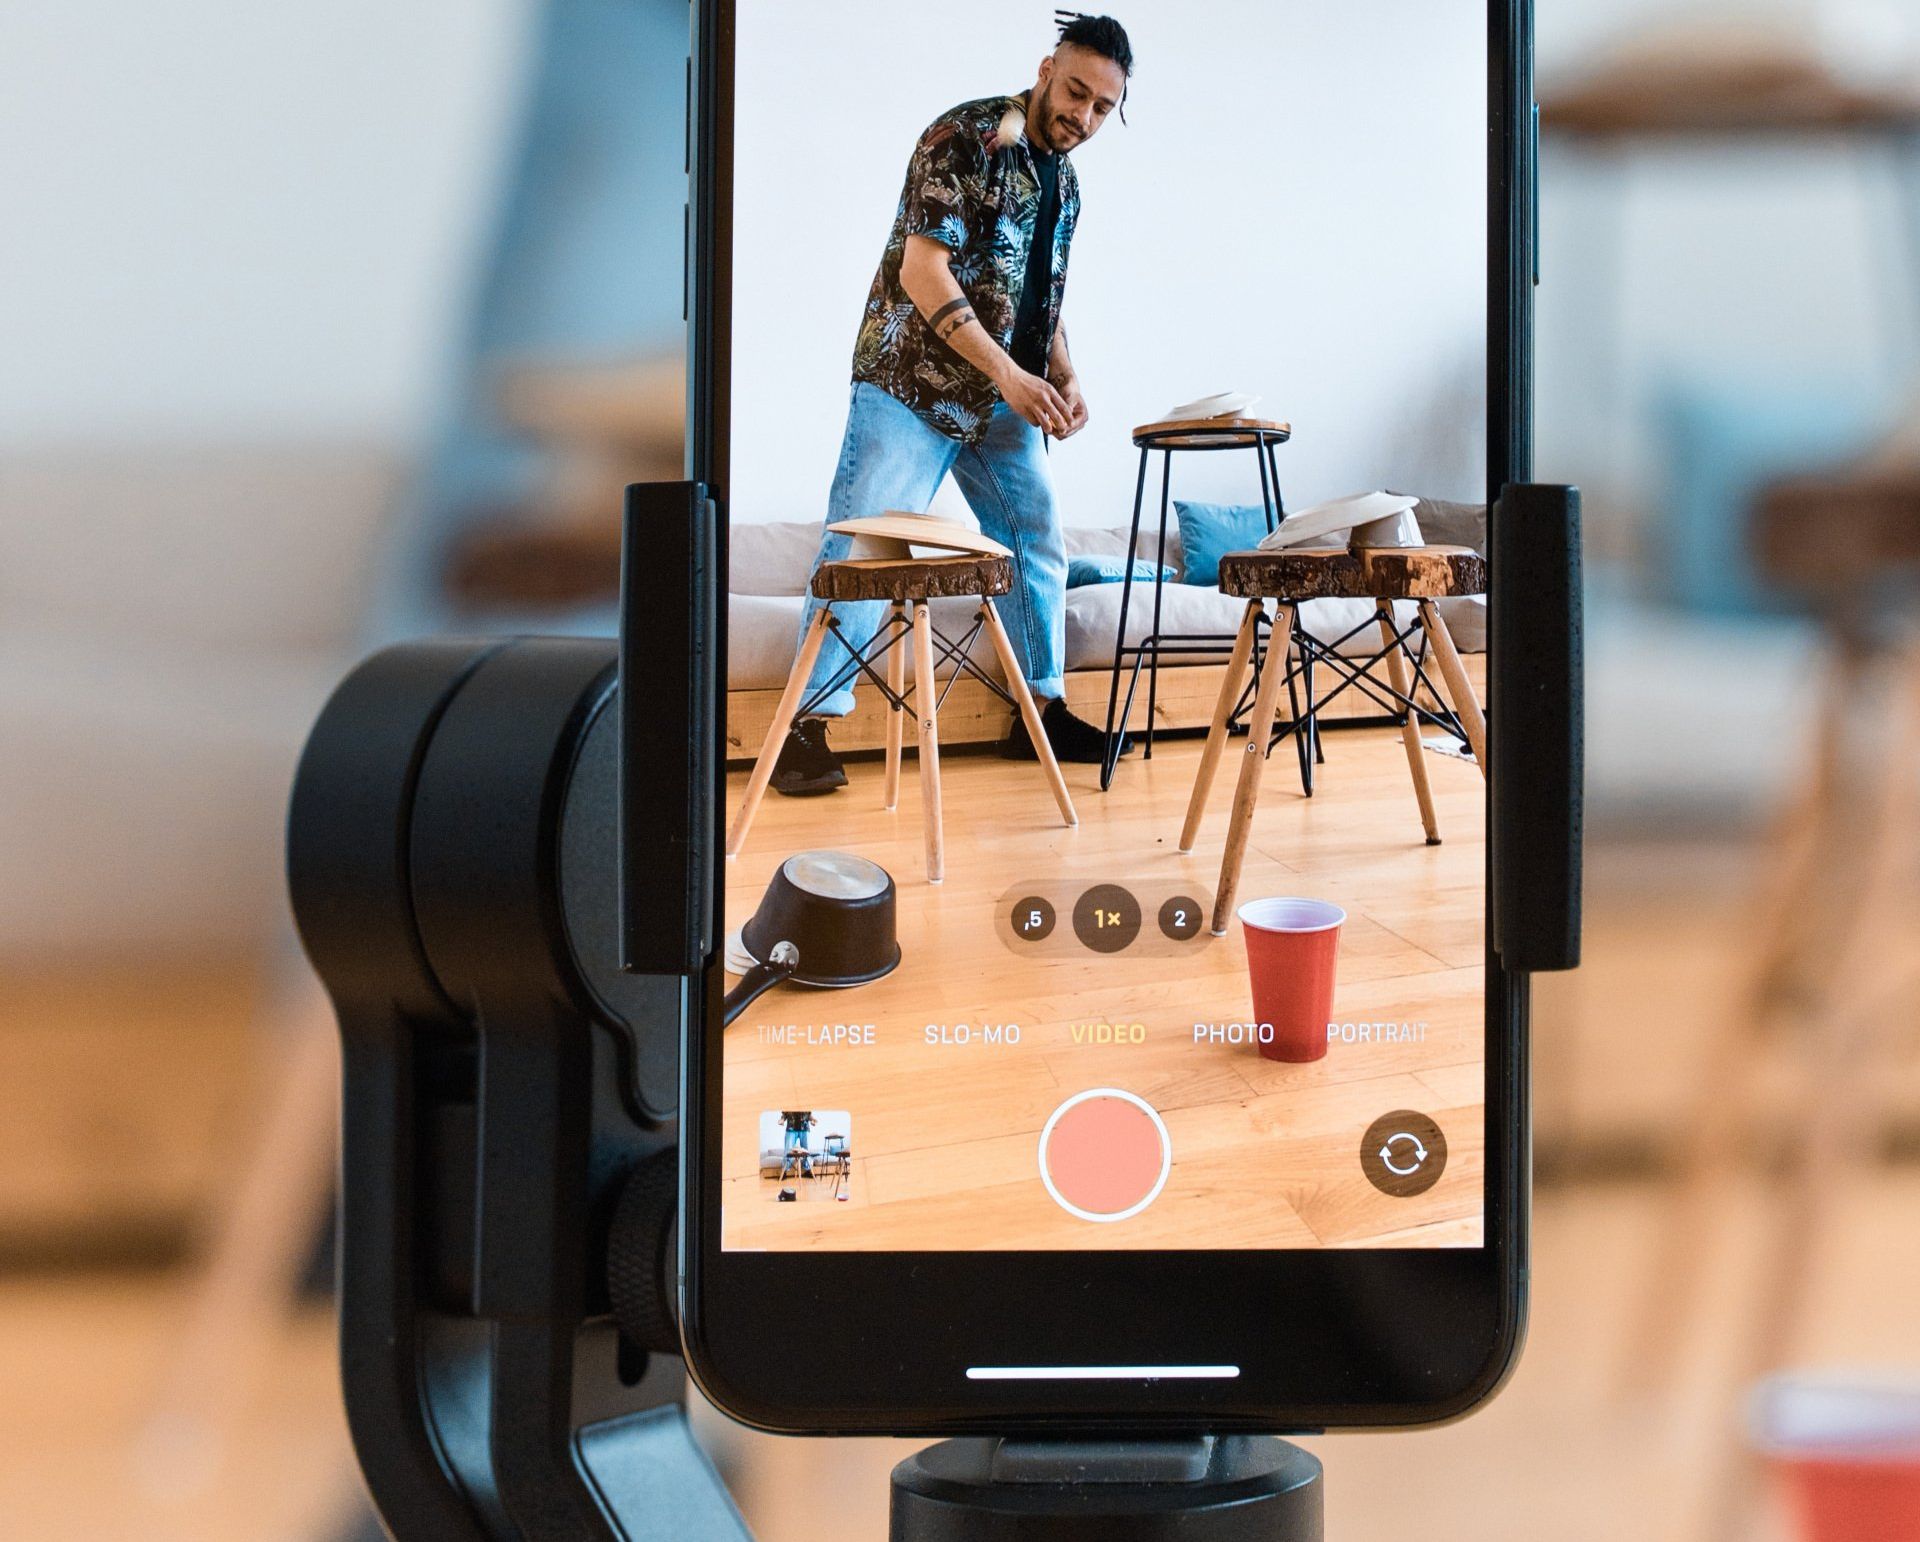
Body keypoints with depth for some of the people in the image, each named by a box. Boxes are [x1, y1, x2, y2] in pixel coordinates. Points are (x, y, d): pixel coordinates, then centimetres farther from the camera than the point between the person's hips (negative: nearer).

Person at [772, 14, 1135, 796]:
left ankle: (1042, 711, 20)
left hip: (1003, 403, 8)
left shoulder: (1061, 176, 12)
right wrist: (1007, 372, -23)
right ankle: (809, 727, -10)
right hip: (912, 383, -8)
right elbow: (921, 269, -20)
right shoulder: (964, 138, -13)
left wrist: (1063, 378, 5)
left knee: (1037, 542, 9)